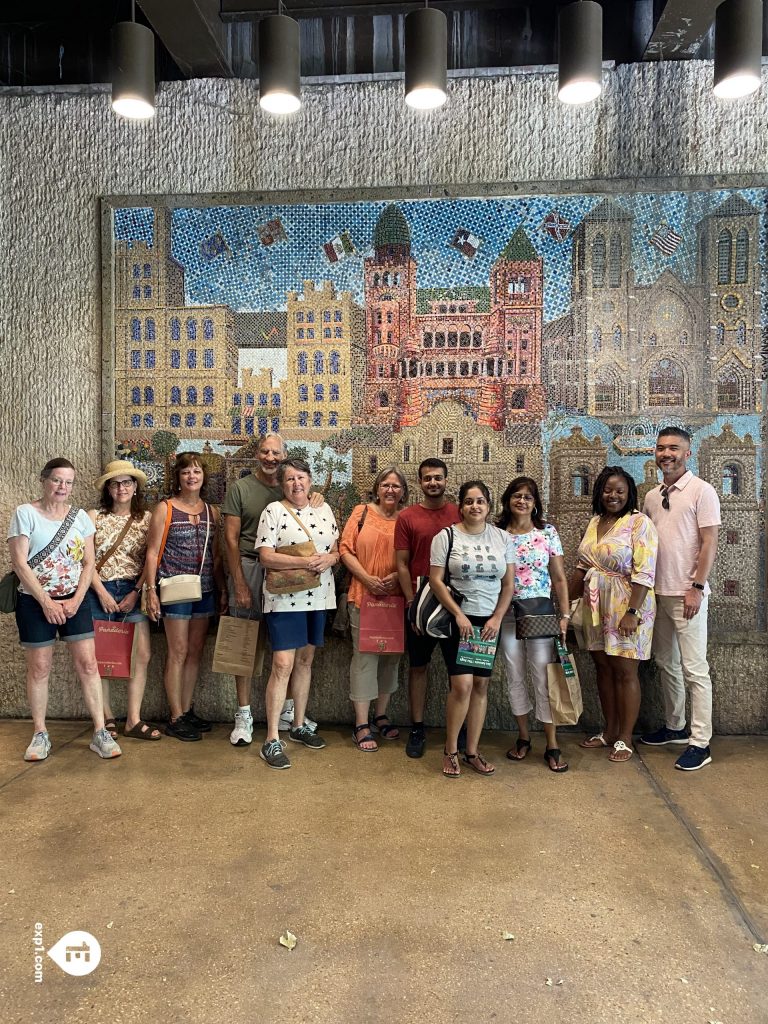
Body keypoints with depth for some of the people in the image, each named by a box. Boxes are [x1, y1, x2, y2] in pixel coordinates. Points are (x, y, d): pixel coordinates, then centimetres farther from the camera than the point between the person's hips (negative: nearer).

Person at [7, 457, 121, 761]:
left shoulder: (80, 516, 5)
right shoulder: (25, 514, -5)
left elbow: (88, 563, 4)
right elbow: (19, 563, -10)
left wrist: (75, 600, -8)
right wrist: (46, 602, -13)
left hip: (74, 600, 2)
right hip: (34, 601, -2)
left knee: (87, 663, -3)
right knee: (39, 668, 4)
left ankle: (100, 732, 3)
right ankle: (40, 734, 18)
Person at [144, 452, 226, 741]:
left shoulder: (211, 511, 10)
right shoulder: (164, 509, -2)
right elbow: (153, 552, -5)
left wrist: (223, 590, 10)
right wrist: (151, 590, -11)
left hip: (204, 589, 5)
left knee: (196, 651, 10)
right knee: (178, 652, -1)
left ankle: (187, 710, 22)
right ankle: (176, 718, 9)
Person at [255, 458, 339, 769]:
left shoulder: (324, 509, 9)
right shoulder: (273, 511, -6)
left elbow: (337, 549, 12)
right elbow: (266, 557, -13)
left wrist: (329, 559, -11)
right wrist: (306, 561, -23)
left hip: (318, 597, 5)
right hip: (284, 598, -5)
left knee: (305, 660, 14)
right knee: (283, 664, -9)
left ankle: (299, 726, 28)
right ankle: (272, 740, -1)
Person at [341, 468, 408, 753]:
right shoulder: (362, 512, 2)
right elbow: (346, 549, -2)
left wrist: (396, 576, -12)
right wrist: (367, 578, -12)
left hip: (396, 598, 3)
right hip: (364, 595, -2)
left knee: (391, 655, 11)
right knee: (365, 656, -1)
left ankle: (381, 715, 28)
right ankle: (361, 724, 7)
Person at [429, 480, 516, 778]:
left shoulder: (503, 538, 5)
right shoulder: (446, 536, -3)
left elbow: (509, 583, 6)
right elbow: (435, 580, -6)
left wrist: (496, 619, -5)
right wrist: (459, 615, -12)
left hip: (489, 622, 3)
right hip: (456, 620, -3)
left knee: (481, 684, 6)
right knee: (462, 684, -11)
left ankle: (472, 751, 18)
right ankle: (450, 751, 7)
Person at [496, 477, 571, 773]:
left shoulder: (547, 532, 0)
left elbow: (559, 578, 2)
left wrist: (564, 615, -4)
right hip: (507, 615, 1)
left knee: (544, 678, 0)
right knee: (514, 677, 9)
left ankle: (552, 746, 11)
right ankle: (523, 738, 25)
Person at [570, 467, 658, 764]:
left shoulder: (639, 523, -10)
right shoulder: (594, 523, 11)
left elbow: (644, 572, -16)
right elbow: (582, 567, 18)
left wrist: (632, 612, -22)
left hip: (626, 606, -6)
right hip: (596, 606, 6)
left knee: (624, 671, 1)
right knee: (603, 667, 12)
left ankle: (625, 738, 14)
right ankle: (609, 731, 26)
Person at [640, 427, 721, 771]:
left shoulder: (701, 491, -7)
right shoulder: (651, 496, 11)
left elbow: (709, 543, -11)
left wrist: (696, 588, -16)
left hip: (687, 594, -6)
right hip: (657, 592, 7)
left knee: (694, 669, -2)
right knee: (666, 664, 15)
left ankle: (700, 742, 7)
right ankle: (674, 726, 30)